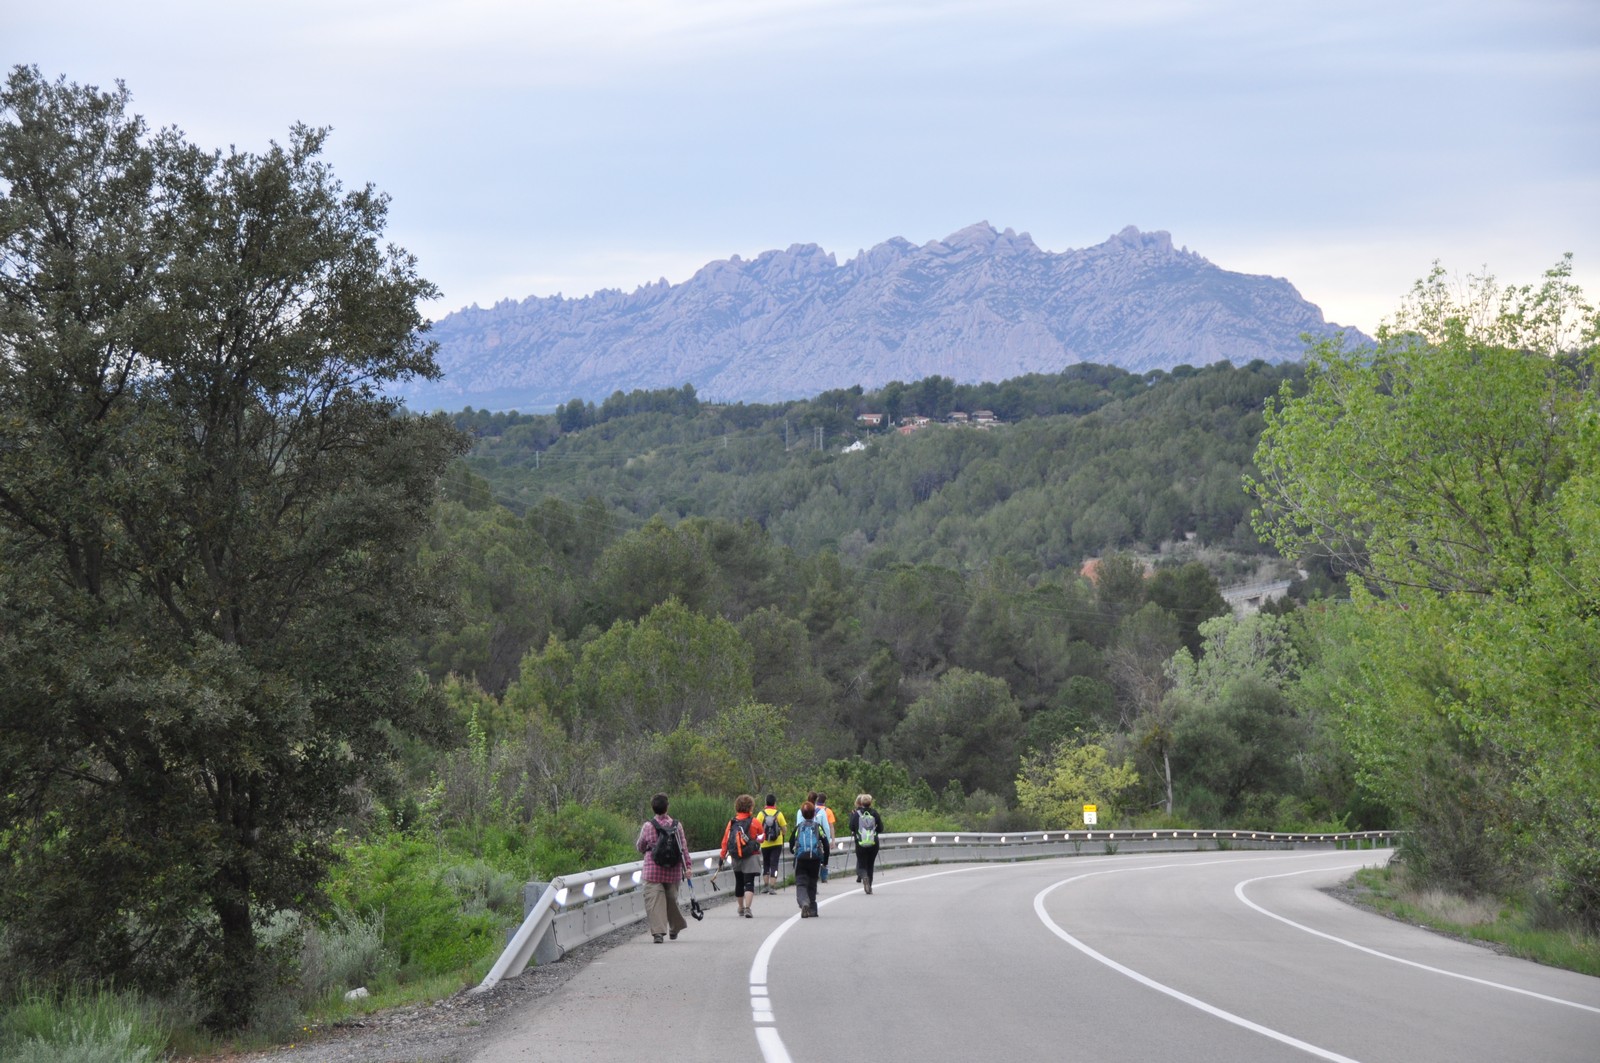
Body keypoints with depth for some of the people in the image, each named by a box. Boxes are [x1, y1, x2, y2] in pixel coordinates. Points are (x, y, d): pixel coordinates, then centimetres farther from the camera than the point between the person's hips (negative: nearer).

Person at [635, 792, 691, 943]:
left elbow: (640, 847, 7)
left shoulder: (647, 826, -5)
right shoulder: (676, 825, 0)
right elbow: (683, 847, 0)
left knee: (655, 899, -3)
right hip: (673, 870, 3)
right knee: (672, 898, 17)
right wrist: (686, 867, 4)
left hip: (653, 870, -3)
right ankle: (675, 928, 31)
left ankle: (658, 931, -15)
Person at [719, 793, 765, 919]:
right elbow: (762, 837, 5)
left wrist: (723, 855, 11)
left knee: (739, 883, 18)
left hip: (736, 858, 4)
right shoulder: (754, 822, -8)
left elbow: (725, 840, 1)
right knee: (749, 883, -7)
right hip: (751, 857, -4)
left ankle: (741, 908, 34)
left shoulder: (731, 822, -1)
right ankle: (747, 908, -23)